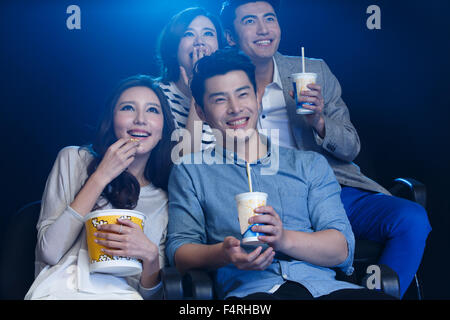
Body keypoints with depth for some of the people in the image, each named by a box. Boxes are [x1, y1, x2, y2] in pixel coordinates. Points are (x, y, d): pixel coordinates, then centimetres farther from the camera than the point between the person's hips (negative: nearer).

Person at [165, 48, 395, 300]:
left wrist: (284, 239, -12)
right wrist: (224, 253, -16)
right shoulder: (190, 172, 18)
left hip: (322, 286, 3)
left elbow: (341, 249, 8)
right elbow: (179, 249, 7)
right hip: (248, 289, -2)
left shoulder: (310, 165, 21)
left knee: (380, 298, -31)